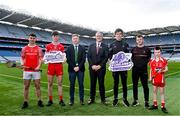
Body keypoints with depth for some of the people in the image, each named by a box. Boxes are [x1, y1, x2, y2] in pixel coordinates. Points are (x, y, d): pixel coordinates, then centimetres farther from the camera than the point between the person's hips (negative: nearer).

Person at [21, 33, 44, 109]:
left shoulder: (38, 49, 5)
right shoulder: (24, 48, 10)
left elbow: (40, 58, 1)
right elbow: (22, 58, 12)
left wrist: (39, 66, -15)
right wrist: (22, 63, -7)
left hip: (36, 70, -1)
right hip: (26, 70, 2)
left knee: (37, 86, 3)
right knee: (26, 86, 6)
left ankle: (39, 101, 14)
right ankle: (25, 102, 16)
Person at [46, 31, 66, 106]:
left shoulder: (61, 47, 8)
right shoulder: (48, 46, 9)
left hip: (59, 66, 0)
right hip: (50, 66, 1)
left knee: (60, 83, 1)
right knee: (50, 83, 4)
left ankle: (61, 100, 9)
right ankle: (50, 100, 15)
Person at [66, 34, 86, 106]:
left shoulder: (82, 48, 8)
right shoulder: (69, 48, 5)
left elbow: (83, 59, 1)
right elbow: (68, 59, -1)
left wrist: (79, 67, -10)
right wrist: (73, 67, -10)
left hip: (80, 69, 1)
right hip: (72, 69, 0)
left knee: (81, 85, 4)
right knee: (72, 85, 5)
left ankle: (81, 100, 13)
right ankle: (71, 100, 14)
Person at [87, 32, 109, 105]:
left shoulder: (105, 46, 4)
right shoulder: (91, 46, 11)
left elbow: (106, 57, -3)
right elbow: (88, 57, 5)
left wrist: (100, 66, -12)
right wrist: (92, 65, -8)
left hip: (101, 68, -2)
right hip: (92, 68, 2)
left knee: (101, 84, 3)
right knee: (92, 84, 8)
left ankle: (103, 99, 15)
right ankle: (92, 99, 18)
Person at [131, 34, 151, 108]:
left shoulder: (147, 49, 5)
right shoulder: (133, 49, 11)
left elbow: (149, 58, 9)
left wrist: (145, 63, -6)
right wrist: (133, 63, 1)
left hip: (144, 70, -2)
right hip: (135, 70, 3)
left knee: (145, 85, 1)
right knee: (135, 85, 8)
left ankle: (146, 101, 12)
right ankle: (135, 100, 21)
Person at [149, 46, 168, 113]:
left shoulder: (164, 60, -5)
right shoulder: (152, 61, 2)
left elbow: (166, 69, -1)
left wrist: (162, 71, -22)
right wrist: (150, 77, 3)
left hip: (161, 79, -2)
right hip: (154, 79, 3)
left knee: (162, 92, 5)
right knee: (154, 91, 12)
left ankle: (163, 107, 13)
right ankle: (155, 105, 25)